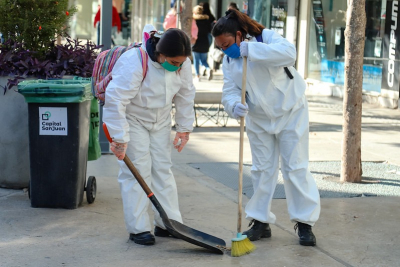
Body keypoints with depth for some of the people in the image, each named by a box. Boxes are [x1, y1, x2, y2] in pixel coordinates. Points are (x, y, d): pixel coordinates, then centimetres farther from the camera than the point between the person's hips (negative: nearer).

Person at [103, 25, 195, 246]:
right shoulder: (134, 63, -33)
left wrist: (184, 128, 4)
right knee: (137, 170, -8)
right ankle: (138, 228, -2)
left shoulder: (182, 64, -14)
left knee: (163, 168, 6)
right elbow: (115, 100, -34)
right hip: (131, 119, -6)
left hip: (160, 121, 6)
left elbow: (186, 95, 2)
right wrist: (120, 139, -32)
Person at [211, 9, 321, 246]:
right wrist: (235, 106, -36)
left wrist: (247, 50, -43)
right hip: (258, 118, 5)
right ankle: (261, 222, 19)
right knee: (263, 169, 9)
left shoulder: (266, 38, -21)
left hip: (290, 113, -5)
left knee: (296, 167, -4)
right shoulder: (229, 60, -4)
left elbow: (288, 53, -42)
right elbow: (230, 92, -12)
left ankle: (305, 223, 5)